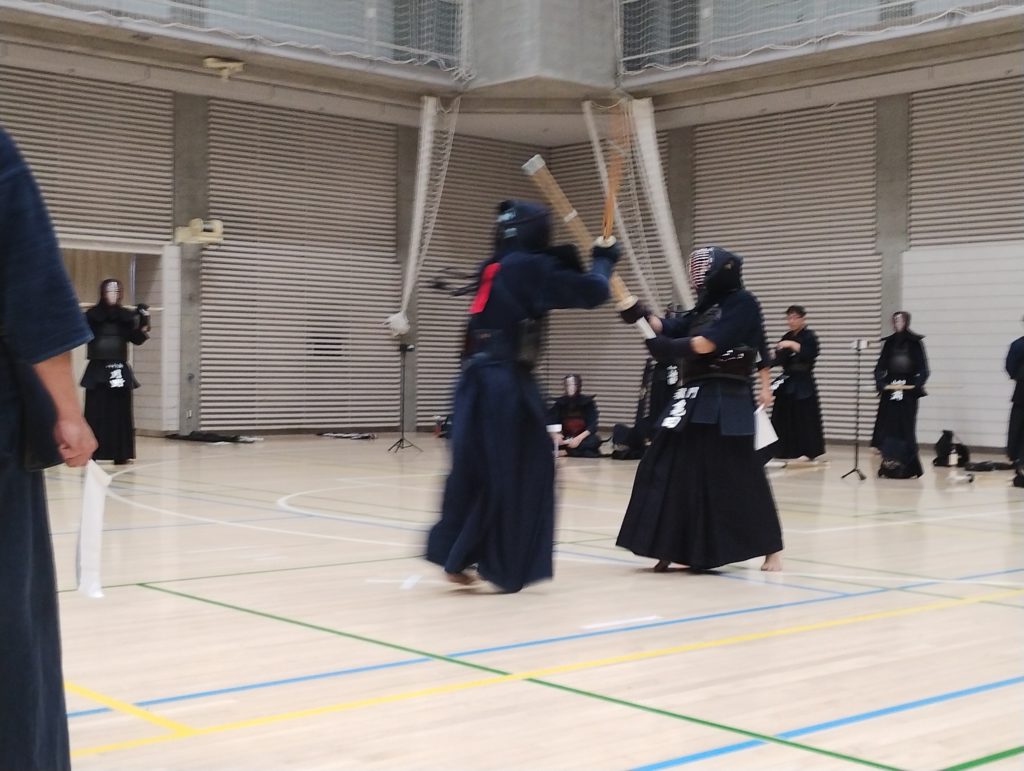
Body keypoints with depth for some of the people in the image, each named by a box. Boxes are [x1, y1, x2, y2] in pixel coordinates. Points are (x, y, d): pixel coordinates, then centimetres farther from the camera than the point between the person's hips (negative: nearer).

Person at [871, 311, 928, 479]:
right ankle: (889, 466, 2)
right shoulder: (889, 342, 9)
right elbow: (880, 367, 7)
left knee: (905, 429, -6)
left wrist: (916, 385, -17)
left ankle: (907, 467, -1)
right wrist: (881, 383, -10)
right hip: (889, 391, 3)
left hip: (908, 391, -3)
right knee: (887, 429, -2)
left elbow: (923, 370, -2)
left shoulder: (915, 342, 0)